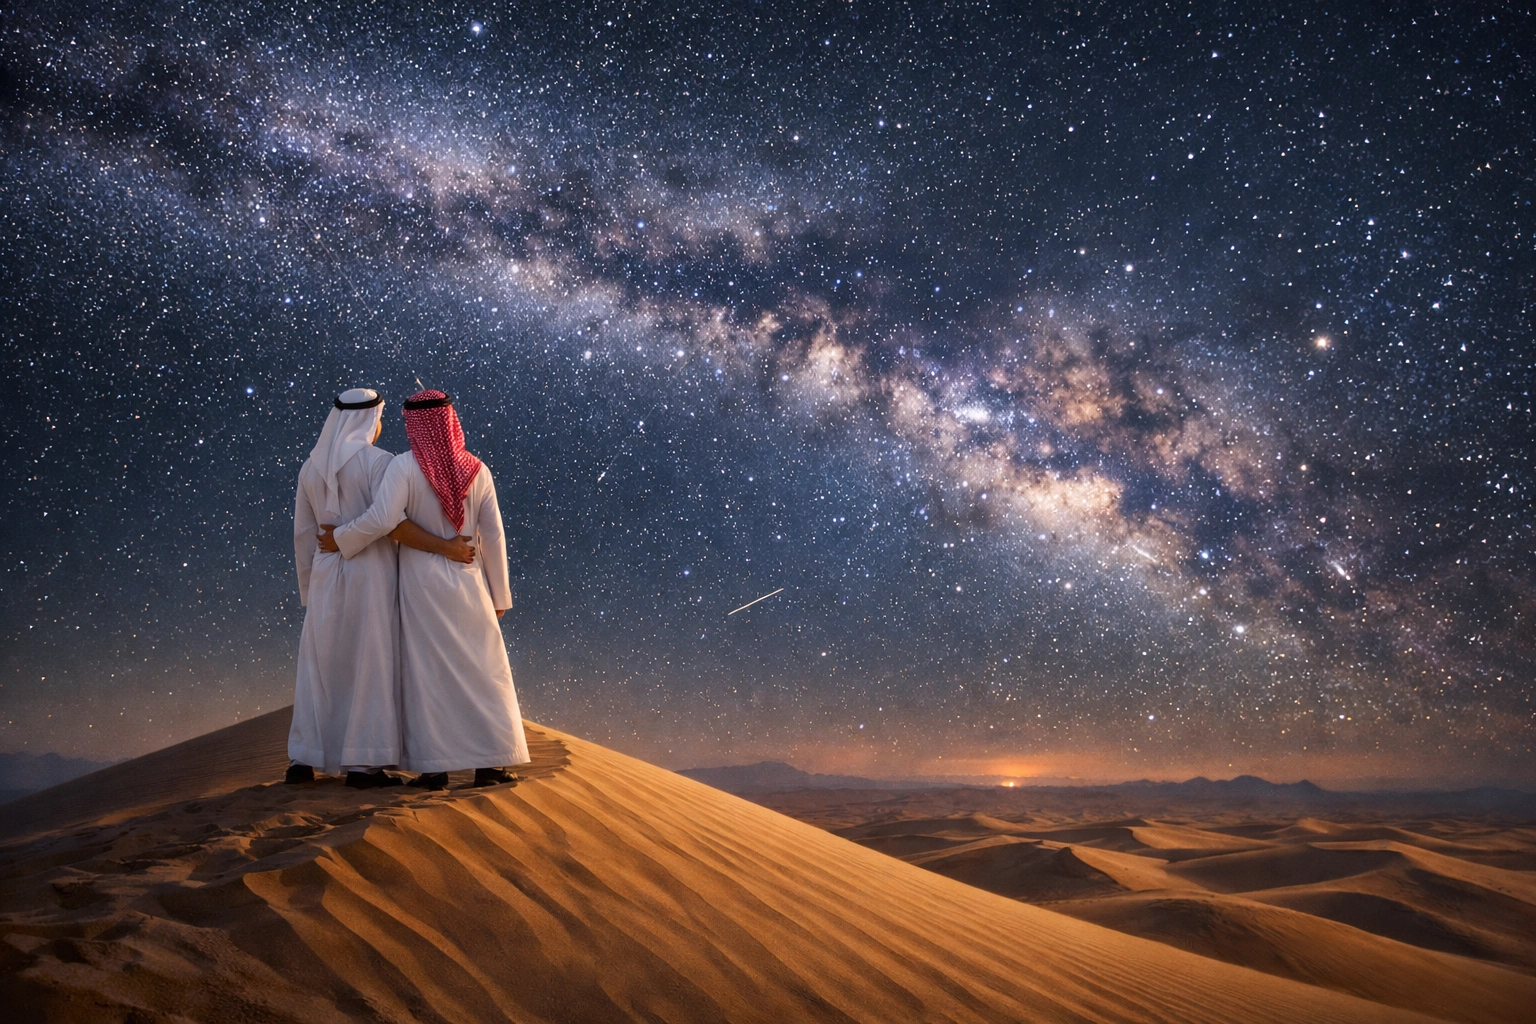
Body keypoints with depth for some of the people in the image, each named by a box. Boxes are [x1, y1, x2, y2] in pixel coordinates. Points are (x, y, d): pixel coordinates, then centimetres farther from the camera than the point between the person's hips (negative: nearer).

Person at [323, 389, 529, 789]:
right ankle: (489, 763, 8)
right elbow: (493, 536, 1)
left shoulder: (405, 466, -9)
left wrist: (340, 540, -2)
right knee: (482, 669, 7)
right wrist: (499, 594, 8)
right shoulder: (476, 470, 0)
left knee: (427, 670, 5)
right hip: (468, 582, 2)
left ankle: (434, 767, 7)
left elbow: (381, 520, -20)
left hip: (421, 581, -2)